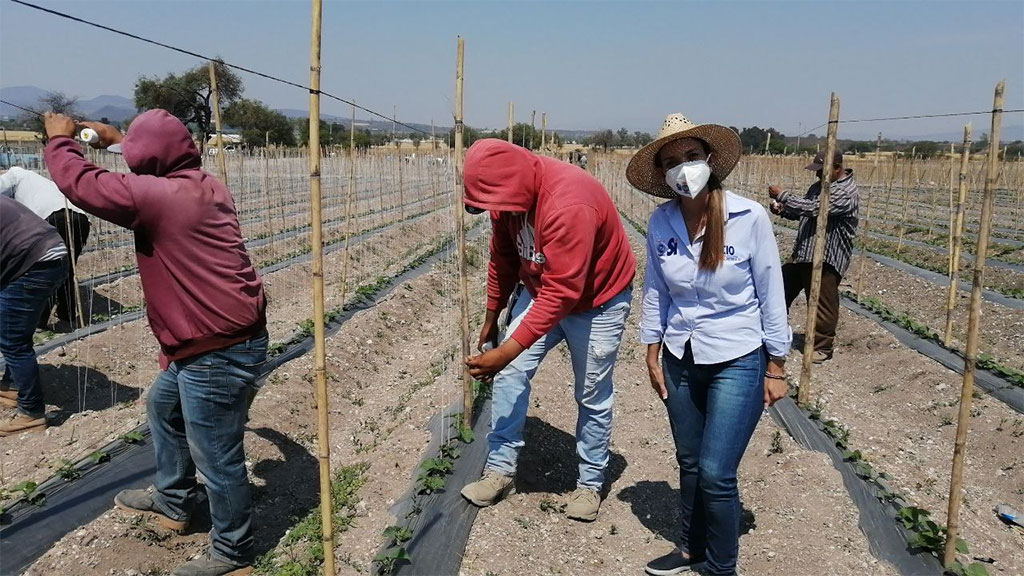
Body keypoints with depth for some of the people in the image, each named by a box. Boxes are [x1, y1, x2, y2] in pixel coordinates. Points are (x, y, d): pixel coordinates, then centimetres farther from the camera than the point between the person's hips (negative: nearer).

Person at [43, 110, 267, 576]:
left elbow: (78, 182, -8)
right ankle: (172, 502, 47)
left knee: (216, 457, 2)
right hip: (214, 340, 11)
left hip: (219, 351, -11)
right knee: (163, 406, 30)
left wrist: (59, 138, 10)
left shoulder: (154, 195, -18)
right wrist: (118, 140, 36)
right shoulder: (205, 186, 9)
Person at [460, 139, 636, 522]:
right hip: (540, 290, 7)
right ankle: (500, 470, 7)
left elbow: (561, 293, -37)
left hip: (598, 301, -6)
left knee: (592, 396, 4)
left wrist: (507, 351, -37)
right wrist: (491, 317, 13)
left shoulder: (569, 205, -37)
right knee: (510, 375, -4)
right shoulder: (508, 195, -11)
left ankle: (590, 483, 22)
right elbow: (502, 257, 4)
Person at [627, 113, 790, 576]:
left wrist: (776, 368, -6)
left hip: (738, 362, -4)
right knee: (689, 463, 17)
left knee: (716, 473, -4)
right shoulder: (660, 222, -6)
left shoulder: (749, 217, -16)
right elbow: (655, 292, 4)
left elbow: (771, 294, -9)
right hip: (681, 360, 4)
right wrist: (653, 356, 6)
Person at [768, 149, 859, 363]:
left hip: (826, 258, -9)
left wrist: (782, 195, -22)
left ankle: (822, 347, 16)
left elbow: (813, 209, -27)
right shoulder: (819, 185, 12)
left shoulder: (845, 192, -18)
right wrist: (782, 209, 0)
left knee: (823, 305, 2)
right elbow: (802, 213, 20)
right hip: (802, 253, 9)